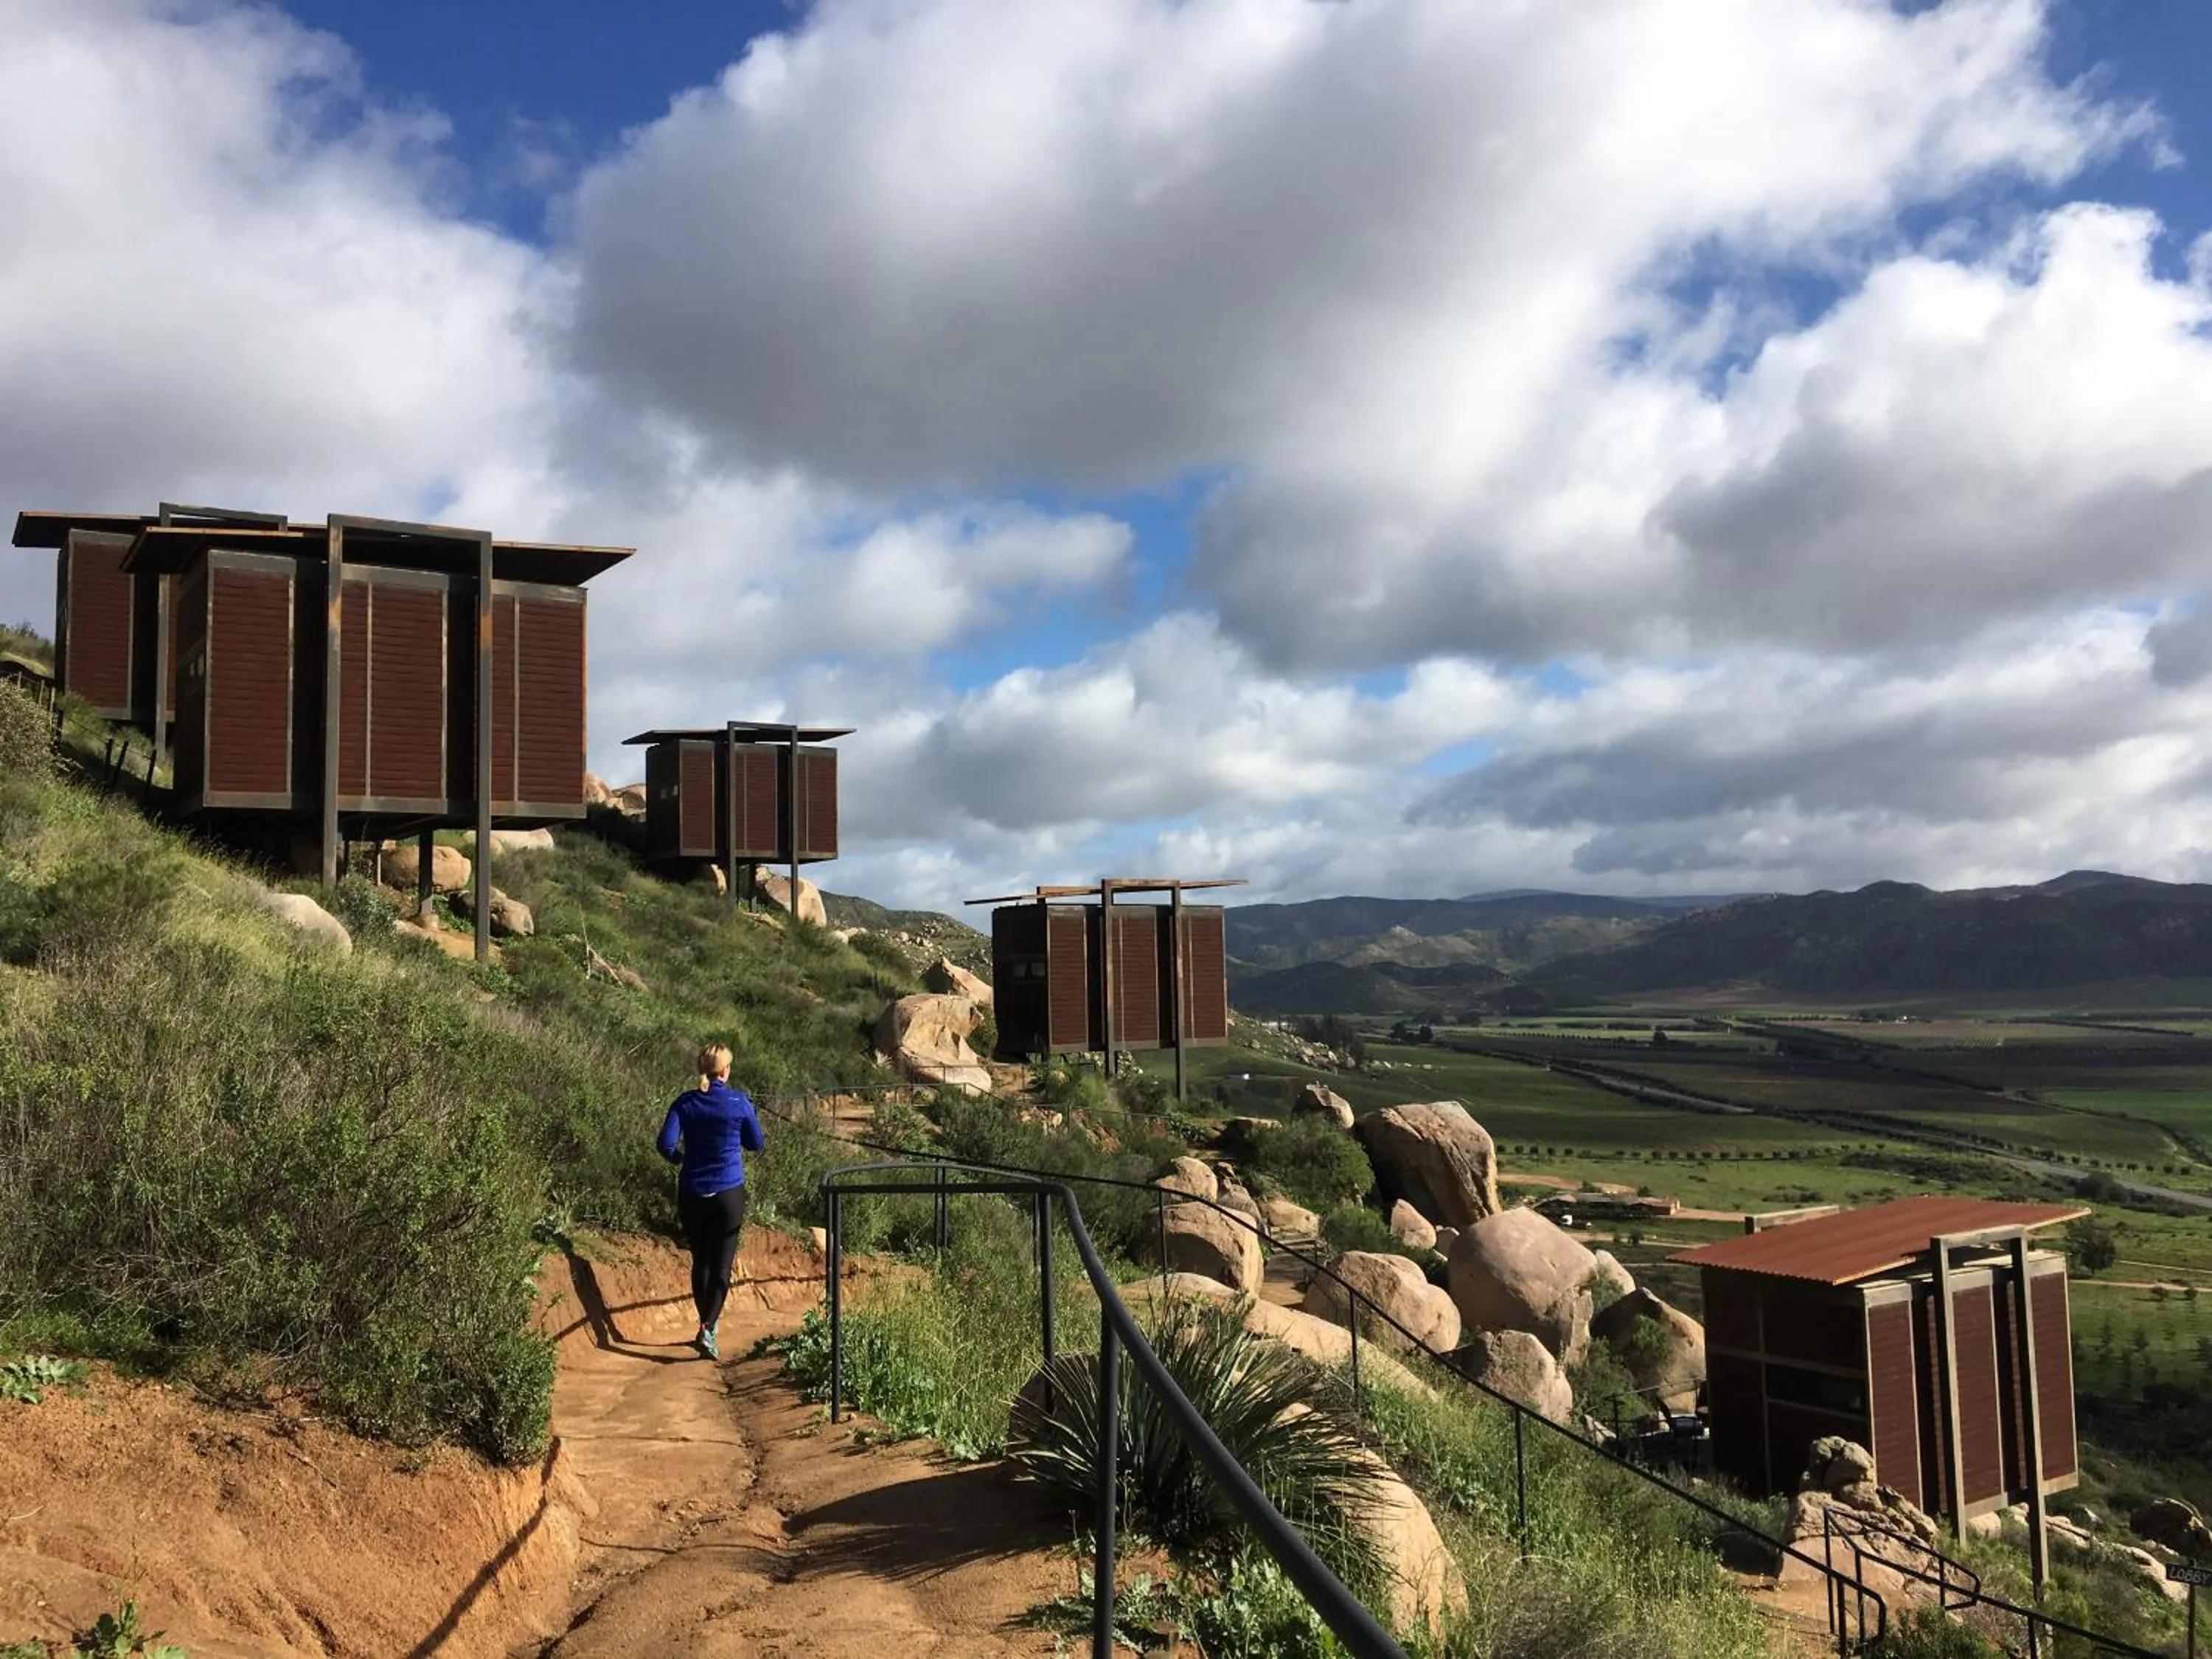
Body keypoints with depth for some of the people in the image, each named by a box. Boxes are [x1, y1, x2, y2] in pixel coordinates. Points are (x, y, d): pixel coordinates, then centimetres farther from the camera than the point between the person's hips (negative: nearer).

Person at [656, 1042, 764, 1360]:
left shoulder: (686, 1102, -2)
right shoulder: (739, 1102, -6)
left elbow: (666, 1144, -10)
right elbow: (755, 1144, 5)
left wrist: (680, 1157, 11)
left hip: (692, 1193, 2)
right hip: (729, 1194, -2)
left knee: (700, 1262, 17)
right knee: (721, 1266, 1)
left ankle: (707, 1323, 28)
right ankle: (707, 1329, -14)